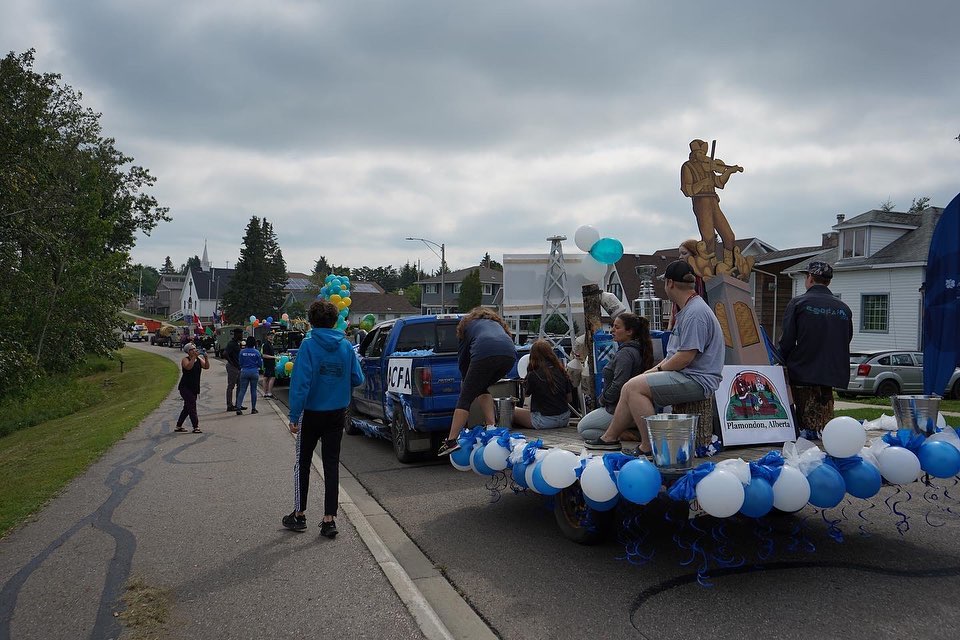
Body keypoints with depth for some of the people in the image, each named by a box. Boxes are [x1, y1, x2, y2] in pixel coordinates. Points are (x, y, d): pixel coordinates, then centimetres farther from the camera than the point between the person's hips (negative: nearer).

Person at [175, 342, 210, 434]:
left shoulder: (199, 359, 7)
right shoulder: (185, 360, -9)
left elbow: (207, 367, -5)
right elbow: (188, 367, -29)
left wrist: (206, 358, -19)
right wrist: (194, 357, -30)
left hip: (194, 388, 7)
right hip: (185, 387, -7)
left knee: (187, 407, 13)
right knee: (192, 405, -13)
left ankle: (178, 426, 24)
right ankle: (196, 427, -14)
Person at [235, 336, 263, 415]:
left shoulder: (242, 352, -2)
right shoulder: (256, 352, -5)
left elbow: (240, 363, 5)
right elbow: (260, 364, 0)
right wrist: (261, 360, 20)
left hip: (244, 372, 1)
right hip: (254, 372, -1)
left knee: (242, 390, 2)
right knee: (253, 391, 8)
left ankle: (238, 408, -10)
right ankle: (253, 409, 12)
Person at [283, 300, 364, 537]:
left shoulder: (308, 345, -14)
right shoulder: (346, 346, -3)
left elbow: (300, 382, -18)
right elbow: (357, 379, 2)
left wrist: (294, 416, -14)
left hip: (311, 414, -3)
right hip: (337, 415, 3)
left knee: (303, 463, 13)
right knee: (331, 464, 8)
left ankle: (299, 515, 22)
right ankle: (329, 519, 7)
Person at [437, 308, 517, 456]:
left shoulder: (468, 324, 32)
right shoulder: (497, 323, 42)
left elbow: (462, 357, 33)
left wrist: (466, 381, 47)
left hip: (485, 355, -4)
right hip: (510, 355, 4)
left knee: (466, 397, 1)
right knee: (482, 388, 26)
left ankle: (451, 441, -5)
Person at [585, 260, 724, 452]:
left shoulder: (695, 313, -18)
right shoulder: (688, 310, 19)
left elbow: (685, 357, -22)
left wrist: (658, 369, -8)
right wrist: (655, 369, 11)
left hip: (697, 380, -11)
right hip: (685, 376, 11)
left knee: (634, 387, -19)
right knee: (630, 387, 11)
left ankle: (650, 447, -14)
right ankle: (610, 438, 19)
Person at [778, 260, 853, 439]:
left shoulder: (798, 303, -5)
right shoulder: (844, 308, 9)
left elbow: (787, 341, -8)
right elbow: (847, 340, 13)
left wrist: (783, 364, 5)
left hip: (803, 372, -4)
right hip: (832, 374, 5)